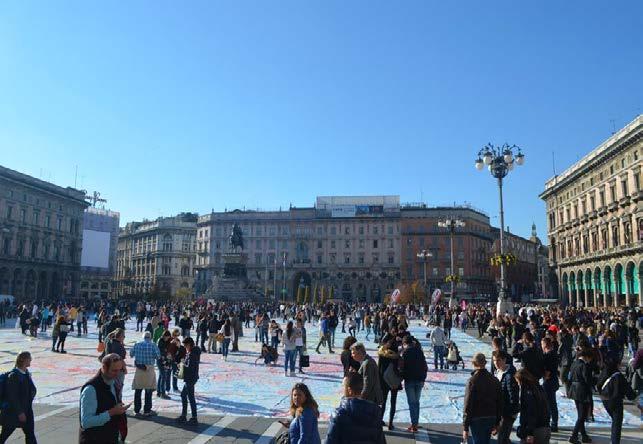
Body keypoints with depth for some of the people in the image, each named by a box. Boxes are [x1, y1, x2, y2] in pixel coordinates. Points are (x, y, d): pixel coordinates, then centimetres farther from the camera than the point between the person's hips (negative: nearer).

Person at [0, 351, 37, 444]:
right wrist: (19, 412, -19)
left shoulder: (26, 373, 3)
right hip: (12, 411, -7)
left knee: (30, 433, 7)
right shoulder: (13, 376, -20)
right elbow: (12, 396, -21)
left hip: (26, 410, 7)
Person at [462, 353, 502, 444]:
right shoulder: (494, 380, 2)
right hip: (491, 419, 6)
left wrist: (465, 427, -10)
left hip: (477, 420, -6)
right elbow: (499, 403, 9)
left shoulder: (473, 380, -16)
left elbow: (468, 405, -16)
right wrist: (497, 422, 19)